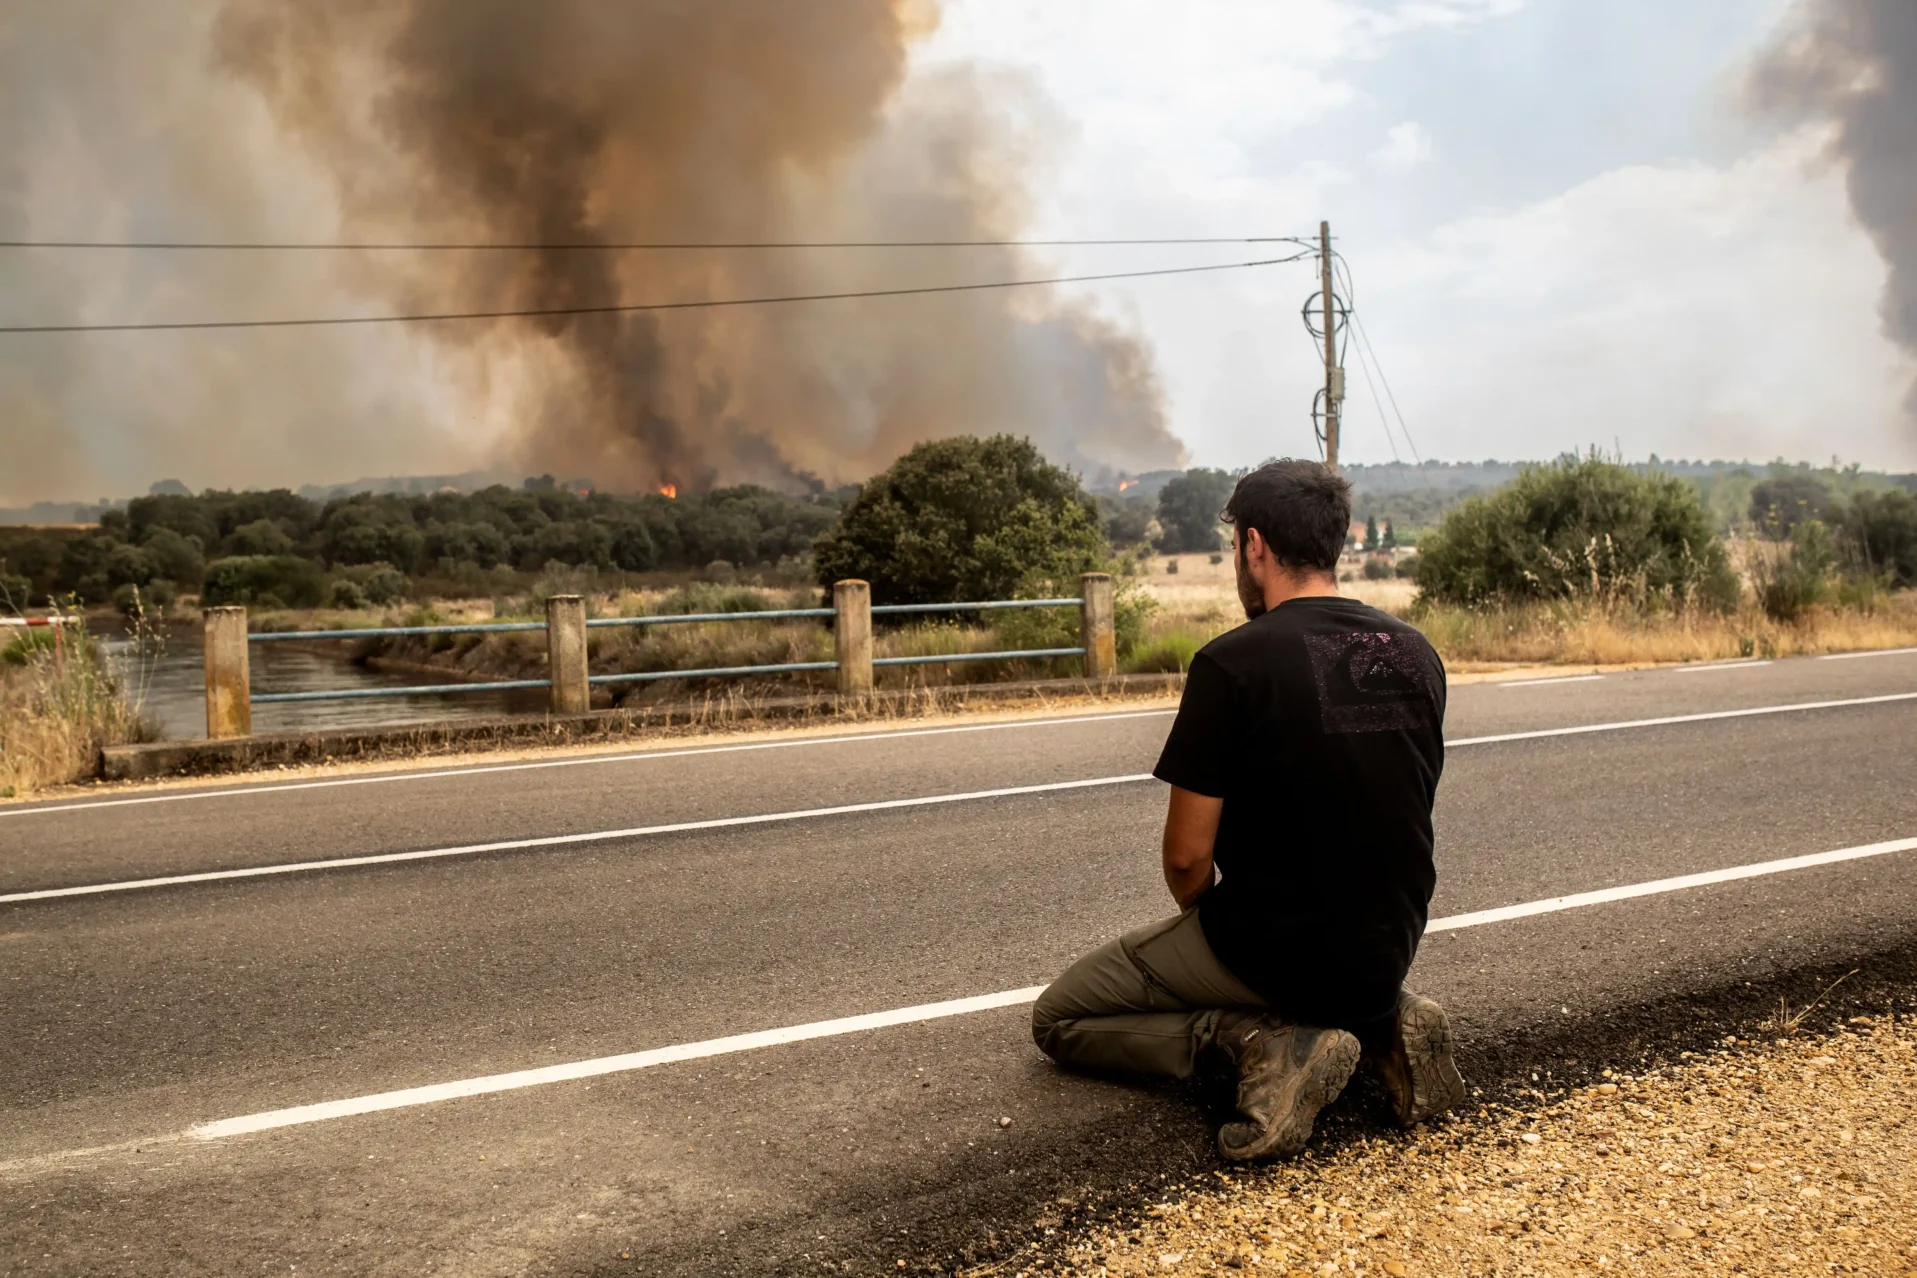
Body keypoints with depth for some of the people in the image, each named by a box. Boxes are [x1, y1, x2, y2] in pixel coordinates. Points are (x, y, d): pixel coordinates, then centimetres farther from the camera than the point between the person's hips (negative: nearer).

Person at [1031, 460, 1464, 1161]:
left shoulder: (1232, 663, -19)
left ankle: (1259, 1042, -9)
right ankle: (1386, 1022, 8)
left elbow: (1187, 855, -15)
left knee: (1057, 1020, 11)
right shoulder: (1415, 652, 2)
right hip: (1388, 948, 7)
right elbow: (1396, 818, 13)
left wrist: (1203, 915, 7)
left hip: (1270, 948, -6)